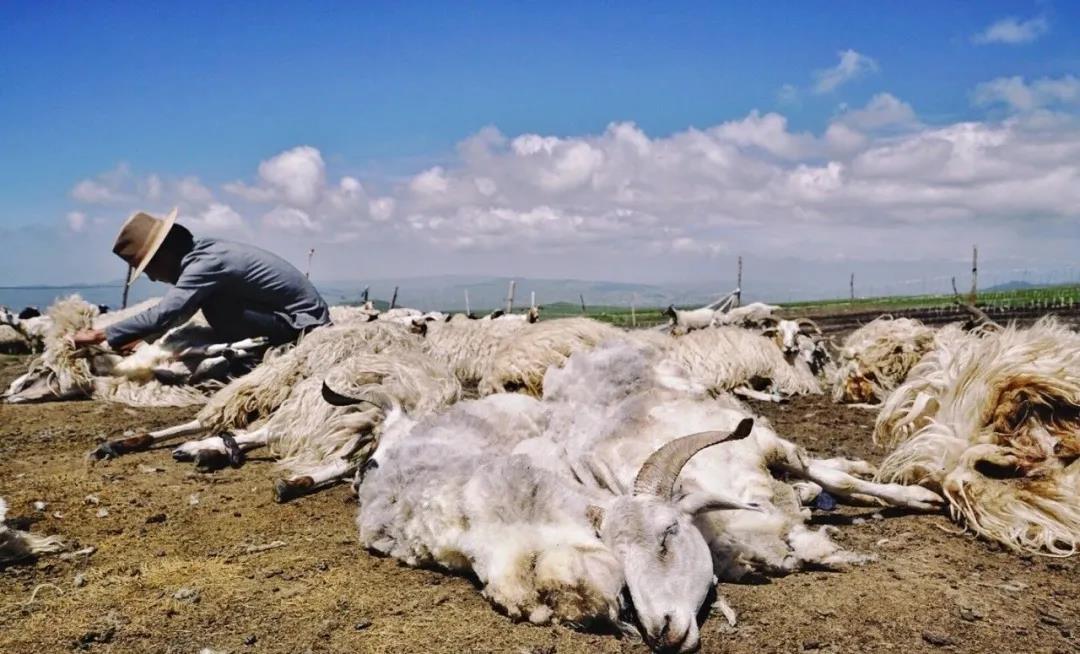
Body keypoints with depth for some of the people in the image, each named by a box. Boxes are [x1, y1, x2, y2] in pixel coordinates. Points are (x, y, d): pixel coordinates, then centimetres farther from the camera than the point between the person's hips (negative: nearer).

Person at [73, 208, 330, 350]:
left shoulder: (206, 263, -22)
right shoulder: (201, 252, 6)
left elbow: (164, 314, -28)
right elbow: (176, 310, 17)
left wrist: (100, 335, -20)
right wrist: (141, 337, 7)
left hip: (303, 322, -9)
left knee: (214, 303, -22)